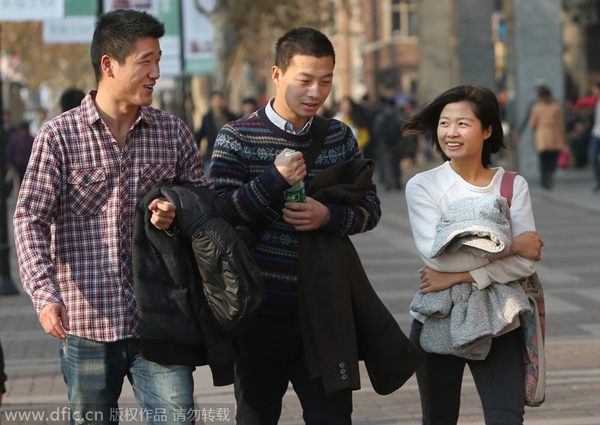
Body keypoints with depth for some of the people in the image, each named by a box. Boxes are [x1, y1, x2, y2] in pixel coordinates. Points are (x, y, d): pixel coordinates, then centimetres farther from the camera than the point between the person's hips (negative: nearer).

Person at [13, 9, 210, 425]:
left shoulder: (174, 132, 8)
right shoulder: (60, 136, -1)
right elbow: (31, 219, -4)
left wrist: (179, 214, -7)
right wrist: (45, 293, -18)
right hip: (86, 325, -1)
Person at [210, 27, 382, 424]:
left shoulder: (339, 137, 8)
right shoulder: (238, 138, -3)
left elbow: (370, 208, 9)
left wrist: (329, 217, -12)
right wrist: (274, 179, -21)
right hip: (262, 312, -2)